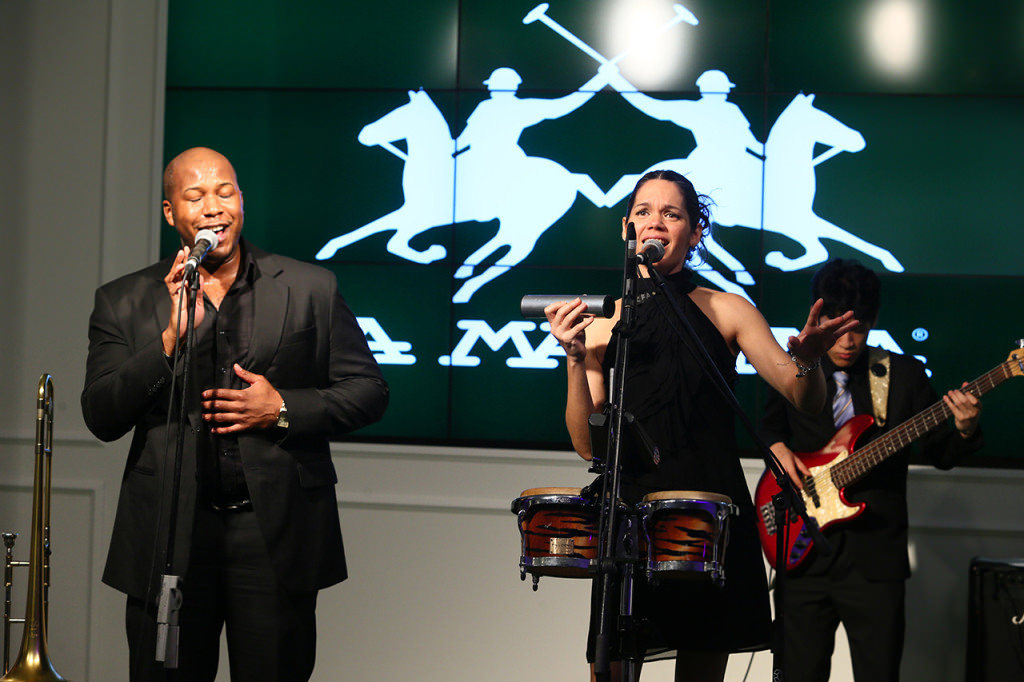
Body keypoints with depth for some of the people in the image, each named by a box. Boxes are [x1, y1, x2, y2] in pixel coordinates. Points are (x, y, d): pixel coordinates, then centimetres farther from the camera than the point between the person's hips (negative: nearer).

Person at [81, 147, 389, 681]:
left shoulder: (311, 289, 6)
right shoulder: (124, 302, 6)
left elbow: (368, 392, 6)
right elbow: (101, 417, -3)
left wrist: (283, 410, -10)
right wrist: (173, 334, -14)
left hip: (277, 537, 0)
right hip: (168, 541, 1)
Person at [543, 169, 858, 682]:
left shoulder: (726, 311, 7)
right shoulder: (602, 324, 8)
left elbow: (806, 400, 0)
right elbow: (588, 445, 3)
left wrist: (806, 363, -23)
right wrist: (574, 357, -10)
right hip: (629, 514, 0)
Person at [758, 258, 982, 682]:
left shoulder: (903, 374, 4)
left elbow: (940, 455, 6)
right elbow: (770, 426, 23)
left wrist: (964, 431, -15)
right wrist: (778, 449, 1)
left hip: (875, 560, -1)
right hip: (803, 554, 1)